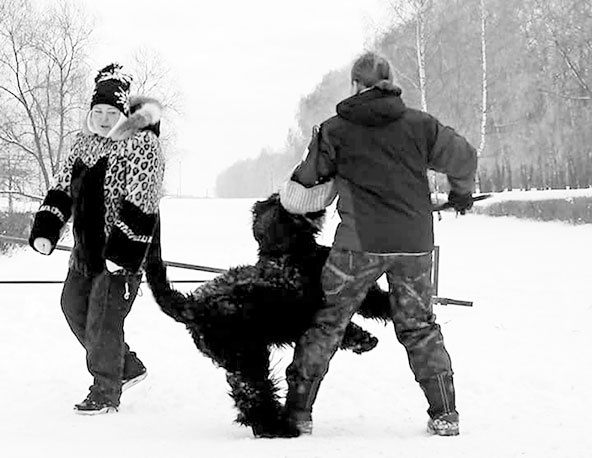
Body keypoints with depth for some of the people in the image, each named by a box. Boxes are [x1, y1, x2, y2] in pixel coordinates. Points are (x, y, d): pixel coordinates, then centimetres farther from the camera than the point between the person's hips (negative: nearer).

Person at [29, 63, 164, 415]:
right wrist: (45, 230, 0)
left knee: (103, 320, -5)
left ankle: (106, 395, 12)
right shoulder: (85, 142, 11)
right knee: (74, 306, 15)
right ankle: (129, 368, 29)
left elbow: (140, 207, -20)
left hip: (122, 252, -9)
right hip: (86, 248, 9)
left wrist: (122, 253, -25)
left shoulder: (141, 145, -14)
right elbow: (62, 190, 13)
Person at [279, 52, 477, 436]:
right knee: (419, 326, 15)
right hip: (415, 242, 3)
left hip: (359, 244, -3)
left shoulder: (335, 130, -2)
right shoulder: (420, 124, 3)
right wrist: (462, 191, 36)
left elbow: (307, 180, 6)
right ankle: (445, 415, 13)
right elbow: (464, 157, 15)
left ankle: (298, 411, 7)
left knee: (326, 323, 7)